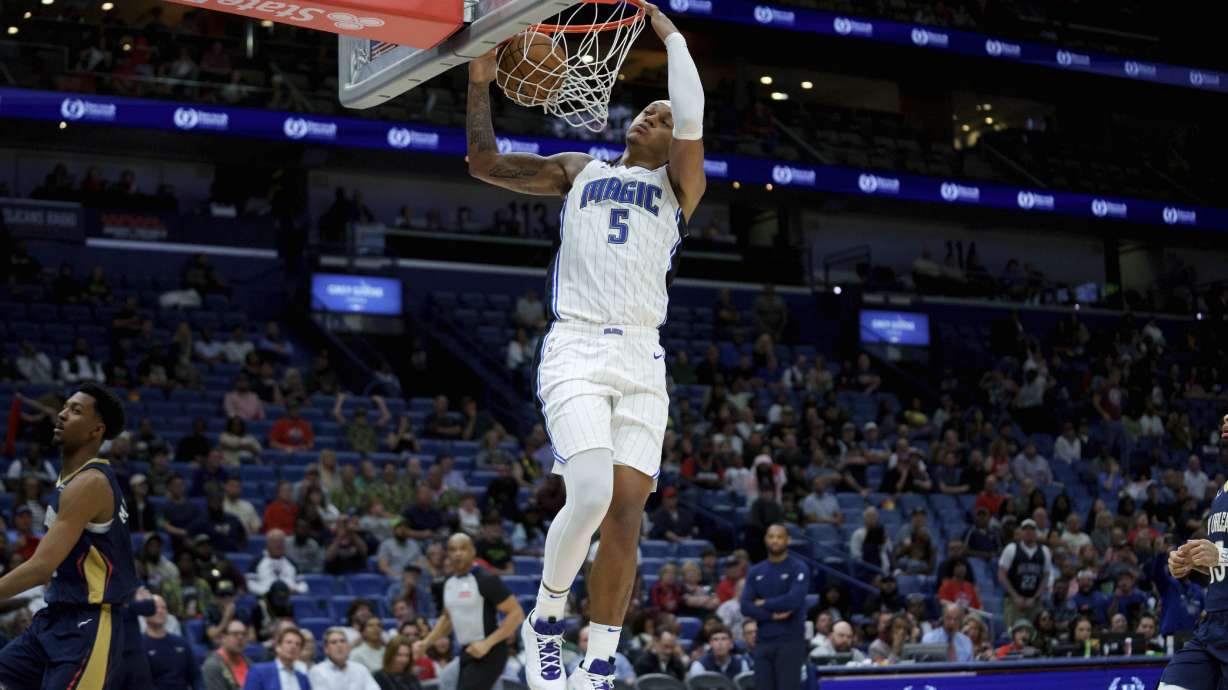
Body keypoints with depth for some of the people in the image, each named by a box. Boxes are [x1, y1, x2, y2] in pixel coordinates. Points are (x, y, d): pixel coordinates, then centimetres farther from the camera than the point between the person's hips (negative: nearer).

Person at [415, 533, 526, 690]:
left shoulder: (486, 580, -14)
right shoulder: (449, 583, 9)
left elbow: (516, 614, -17)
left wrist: (487, 644, -23)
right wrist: (426, 643, 12)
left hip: (487, 654, -8)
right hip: (467, 653, 8)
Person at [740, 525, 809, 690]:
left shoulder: (798, 569, -2)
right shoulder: (755, 572, 11)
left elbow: (793, 600, -16)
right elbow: (746, 607, 2)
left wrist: (764, 604, -4)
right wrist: (772, 615, -11)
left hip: (790, 640, -5)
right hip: (763, 641, 5)